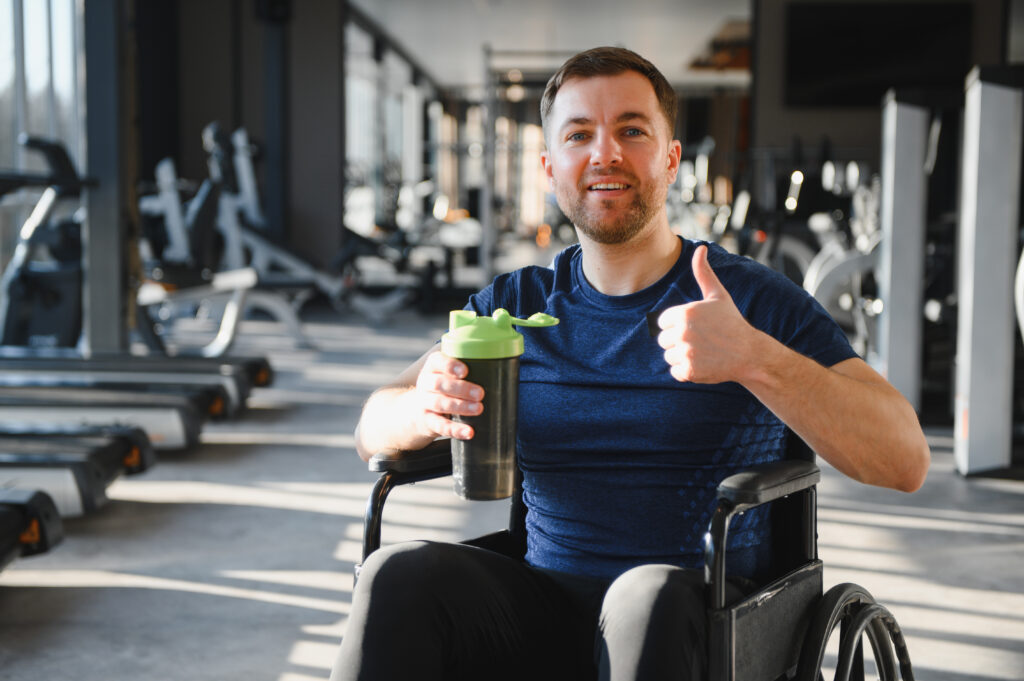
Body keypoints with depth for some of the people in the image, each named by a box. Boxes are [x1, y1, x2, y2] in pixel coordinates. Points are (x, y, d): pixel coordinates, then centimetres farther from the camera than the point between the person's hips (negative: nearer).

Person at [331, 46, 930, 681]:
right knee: (400, 575, -28)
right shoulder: (515, 304, 14)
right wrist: (425, 408, -14)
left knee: (650, 595, -37)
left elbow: (906, 461, -10)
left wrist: (754, 357, -26)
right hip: (540, 619, 3)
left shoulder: (755, 301, 1)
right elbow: (371, 432, 11)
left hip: (697, 629, -2)